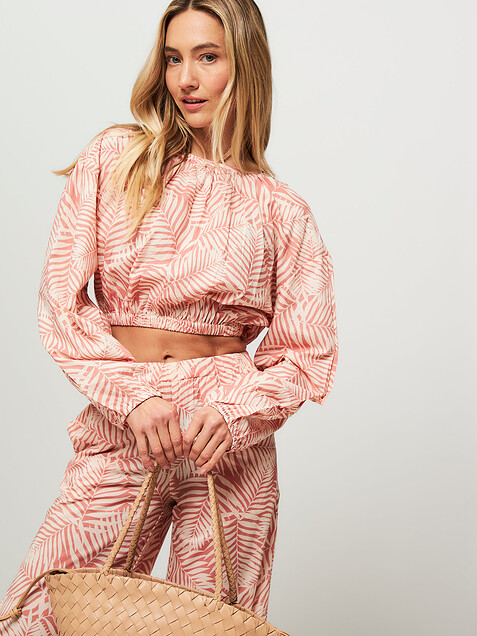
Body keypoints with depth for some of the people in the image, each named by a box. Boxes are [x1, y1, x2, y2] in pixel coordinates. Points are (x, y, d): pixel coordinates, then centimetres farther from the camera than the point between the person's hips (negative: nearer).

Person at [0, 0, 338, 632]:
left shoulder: (281, 211, 4)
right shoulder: (112, 159, 5)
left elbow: (309, 353, 5)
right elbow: (61, 300, -1)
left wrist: (235, 412, -14)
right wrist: (135, 395, -13)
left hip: (230, 444, 0)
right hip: (119, 431, 1)